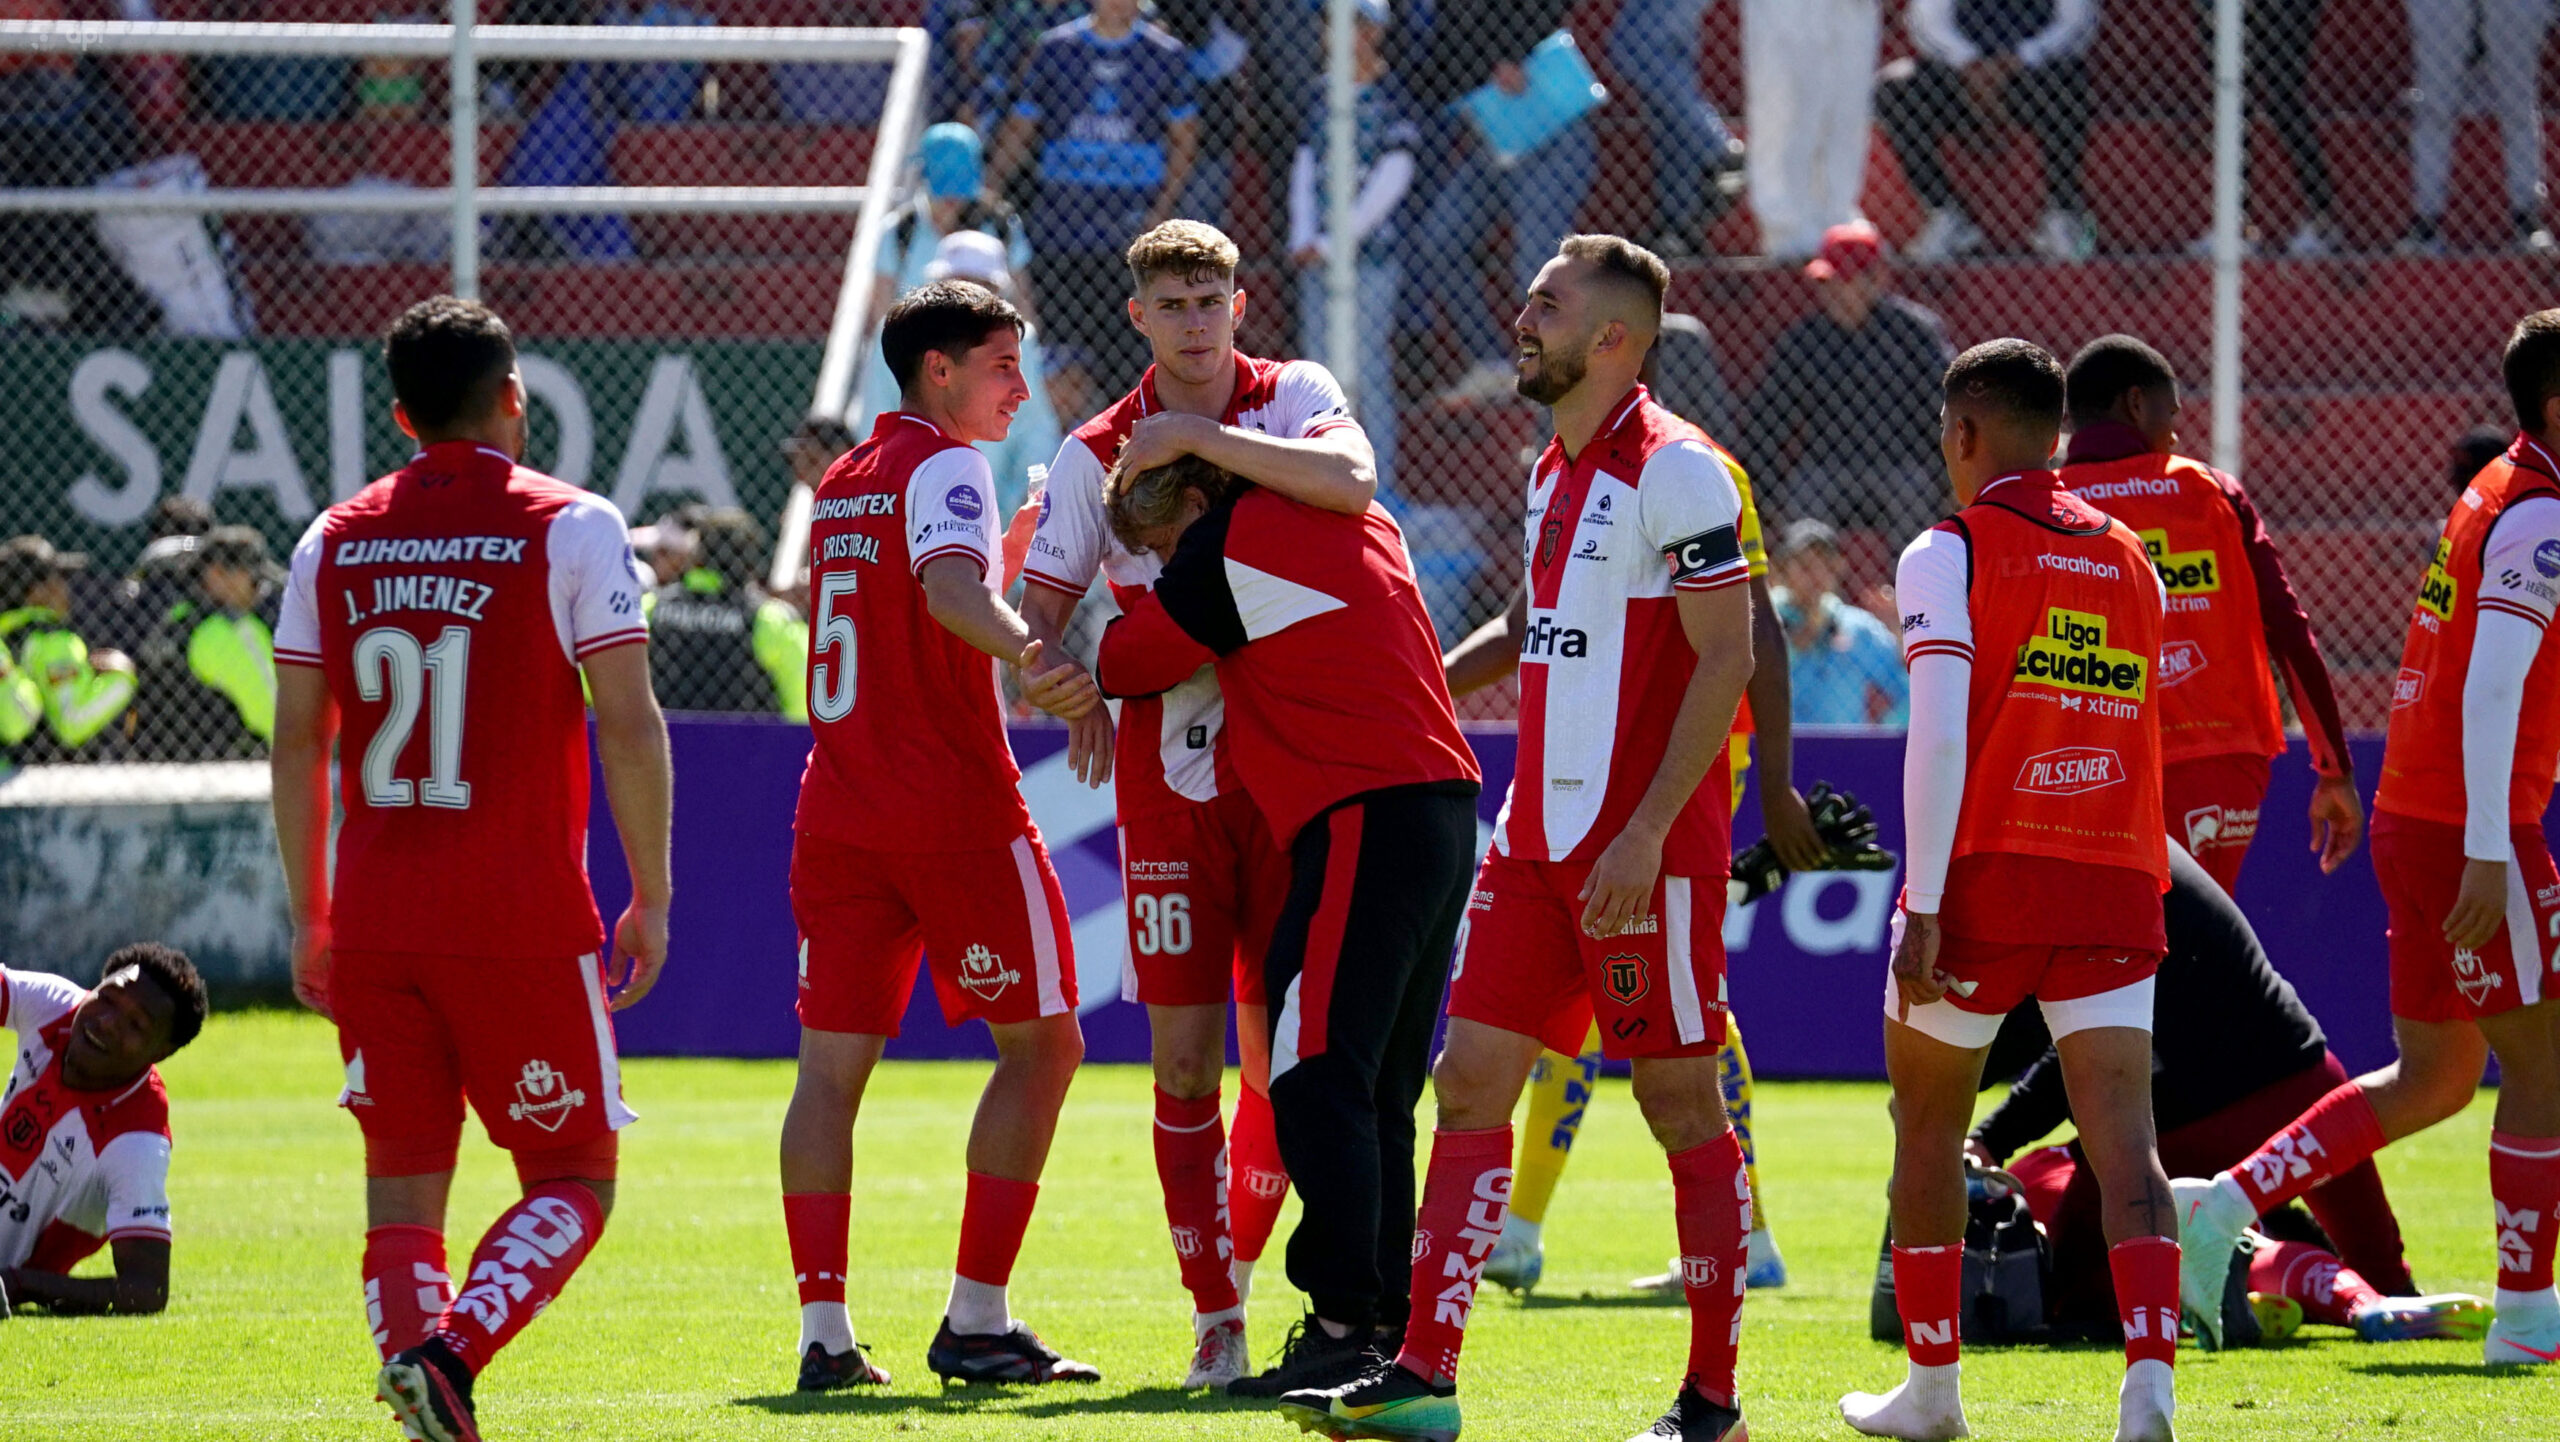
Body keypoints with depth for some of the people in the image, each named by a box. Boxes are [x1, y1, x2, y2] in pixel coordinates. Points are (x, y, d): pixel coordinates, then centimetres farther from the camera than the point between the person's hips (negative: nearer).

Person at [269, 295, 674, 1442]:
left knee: (403, 1178, 11)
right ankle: (452, 1349, -18)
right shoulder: (571, 528, -3)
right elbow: (628, 726, -7)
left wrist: (308, 918, 18)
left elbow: (295, 743, 11)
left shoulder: (333, 541, 9)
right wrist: (649, 900, 0)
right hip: (525, 918, -4)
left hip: (372, 920, 4)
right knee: (574, 1176, 5)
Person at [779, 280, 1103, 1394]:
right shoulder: (945, 466, -8)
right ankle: (976, 1320, -1)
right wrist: (1027, 653, -43)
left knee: (832, 1065, 4)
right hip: (955, 810, -7)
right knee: (1041, 1044, 4)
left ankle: (824, 1332, -3)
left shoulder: (841, 483, 18)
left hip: (838, 815, 7)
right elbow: (949, 584, -27)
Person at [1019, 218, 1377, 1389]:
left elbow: (1349, 480, -21)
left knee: (1279, 1049, 1)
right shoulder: (1095, 455, 4)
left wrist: (1203, 438, -23)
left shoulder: (1293, 398, 0)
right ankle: (1213, 1313, 3)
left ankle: (1238, 1269, 20)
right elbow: (1035, 611, 4)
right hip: (1167, 777, 0)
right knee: (1184, 1052, -4)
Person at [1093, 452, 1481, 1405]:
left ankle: (1345, 1326, -18)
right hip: (1443, 801, 9)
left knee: (1318, 1079, -11)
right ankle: (1386, 1324, 10)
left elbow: (1123, 665, 3)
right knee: (1379, 1094, 11)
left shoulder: (1230, 546, -5)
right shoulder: (1357, 522, 18)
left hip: (1364, 820, -9)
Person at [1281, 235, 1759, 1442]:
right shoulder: (1556, 473, 15)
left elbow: (1725, 658, -16)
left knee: (1680, 1103, -2)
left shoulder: (1675, 471, -11)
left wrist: (1649, 831, -20)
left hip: (1646, 850, -9)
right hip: (1538, 841, 9)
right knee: (1469, 1079, 2)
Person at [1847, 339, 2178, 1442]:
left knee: (1927, 1131, 15)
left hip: (1983, 879, -3)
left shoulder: (1949, 554, -4)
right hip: (2116, 885, 4)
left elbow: (1939, 736, -14)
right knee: (2122, 1142, -5)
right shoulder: (2131, 563, 12)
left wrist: (1925, 907, -14)